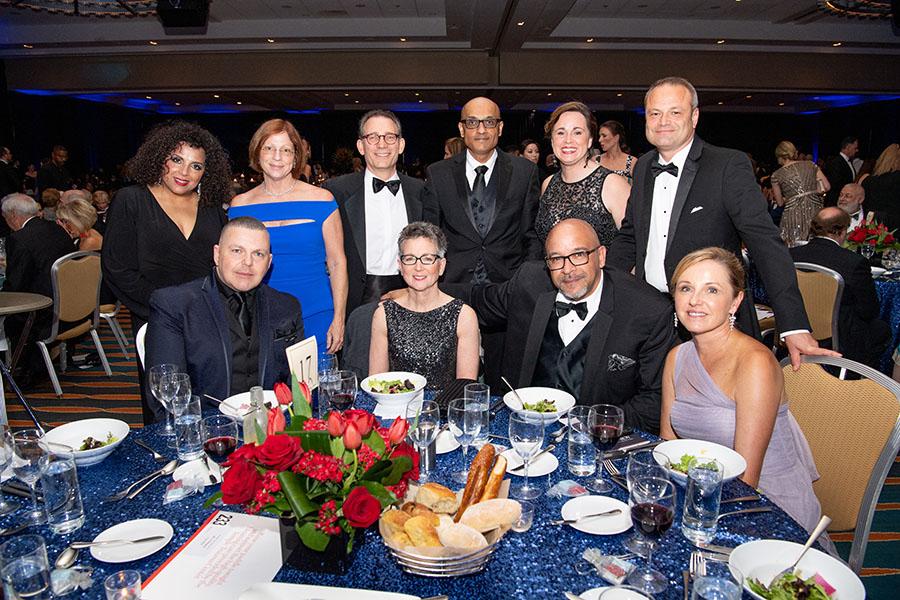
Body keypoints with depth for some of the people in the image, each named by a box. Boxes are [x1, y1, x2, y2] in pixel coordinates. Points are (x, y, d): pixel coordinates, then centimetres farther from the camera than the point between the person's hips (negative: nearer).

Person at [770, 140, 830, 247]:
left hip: (793, 215, -3)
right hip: (815, 211, 3)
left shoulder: (777, 175, 3)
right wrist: (811, 192, 21)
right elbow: (826, 187, 6)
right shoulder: (810, 165, 8)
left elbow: (780, 203, 9)